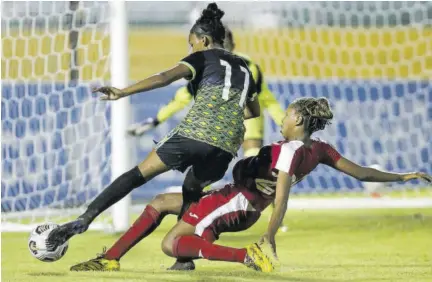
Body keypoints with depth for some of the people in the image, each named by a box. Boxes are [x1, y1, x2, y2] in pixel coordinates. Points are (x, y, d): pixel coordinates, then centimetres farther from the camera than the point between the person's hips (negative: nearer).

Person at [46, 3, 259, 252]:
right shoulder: (242, 66, 25)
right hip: (228, 145, 5)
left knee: (140, 173, 0)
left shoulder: (204, 58, 7)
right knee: (192, 193, 25)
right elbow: (254, 110, 38)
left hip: (196, 133, -5)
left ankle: (85, 218, -12)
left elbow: (166, 77, -11)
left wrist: (123, 92, -18)